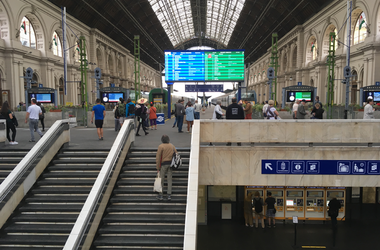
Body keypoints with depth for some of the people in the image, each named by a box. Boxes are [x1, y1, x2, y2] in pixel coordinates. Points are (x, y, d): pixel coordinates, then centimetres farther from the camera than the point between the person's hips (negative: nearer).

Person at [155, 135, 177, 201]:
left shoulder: (161, 146, -9)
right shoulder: (172, 146, 4)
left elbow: (158, 157, -10)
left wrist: (158, 168, -4)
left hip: (163, 164, -4)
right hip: (171, 164, 4)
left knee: (161, 179, 6)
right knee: (169, 180, 8)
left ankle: (160, 195, 10)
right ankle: (169, 195, 11)